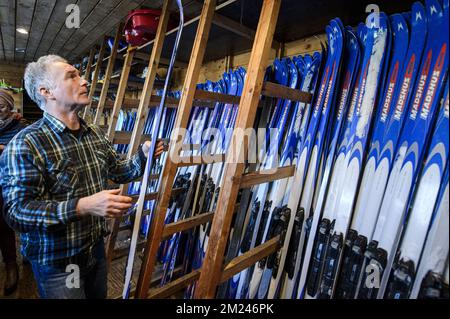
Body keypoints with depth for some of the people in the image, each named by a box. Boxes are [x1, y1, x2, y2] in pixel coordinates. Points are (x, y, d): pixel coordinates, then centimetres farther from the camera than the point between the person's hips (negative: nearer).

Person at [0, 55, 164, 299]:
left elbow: (117, 171, 11)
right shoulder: (25, 144, -19)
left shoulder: (95, 133, 3)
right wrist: (83, 206, -35)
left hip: (96, 249, 6)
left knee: (99, 296, 25)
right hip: (57, 262, -6)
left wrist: (142, 156, -8)